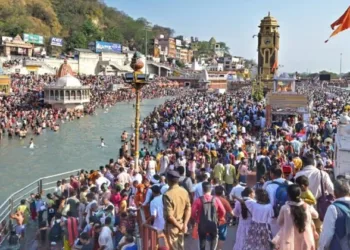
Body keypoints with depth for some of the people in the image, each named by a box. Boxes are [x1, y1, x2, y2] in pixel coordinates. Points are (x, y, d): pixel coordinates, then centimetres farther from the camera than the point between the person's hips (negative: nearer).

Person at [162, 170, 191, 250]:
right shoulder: (184, 191, -4)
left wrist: (179, 226, -13)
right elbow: (188, 209, -3)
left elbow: (169, 215, -24)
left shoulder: (167, 195, -24)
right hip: (181, 225, 6)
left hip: (172, 226, -6)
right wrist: (185, 224, -6)